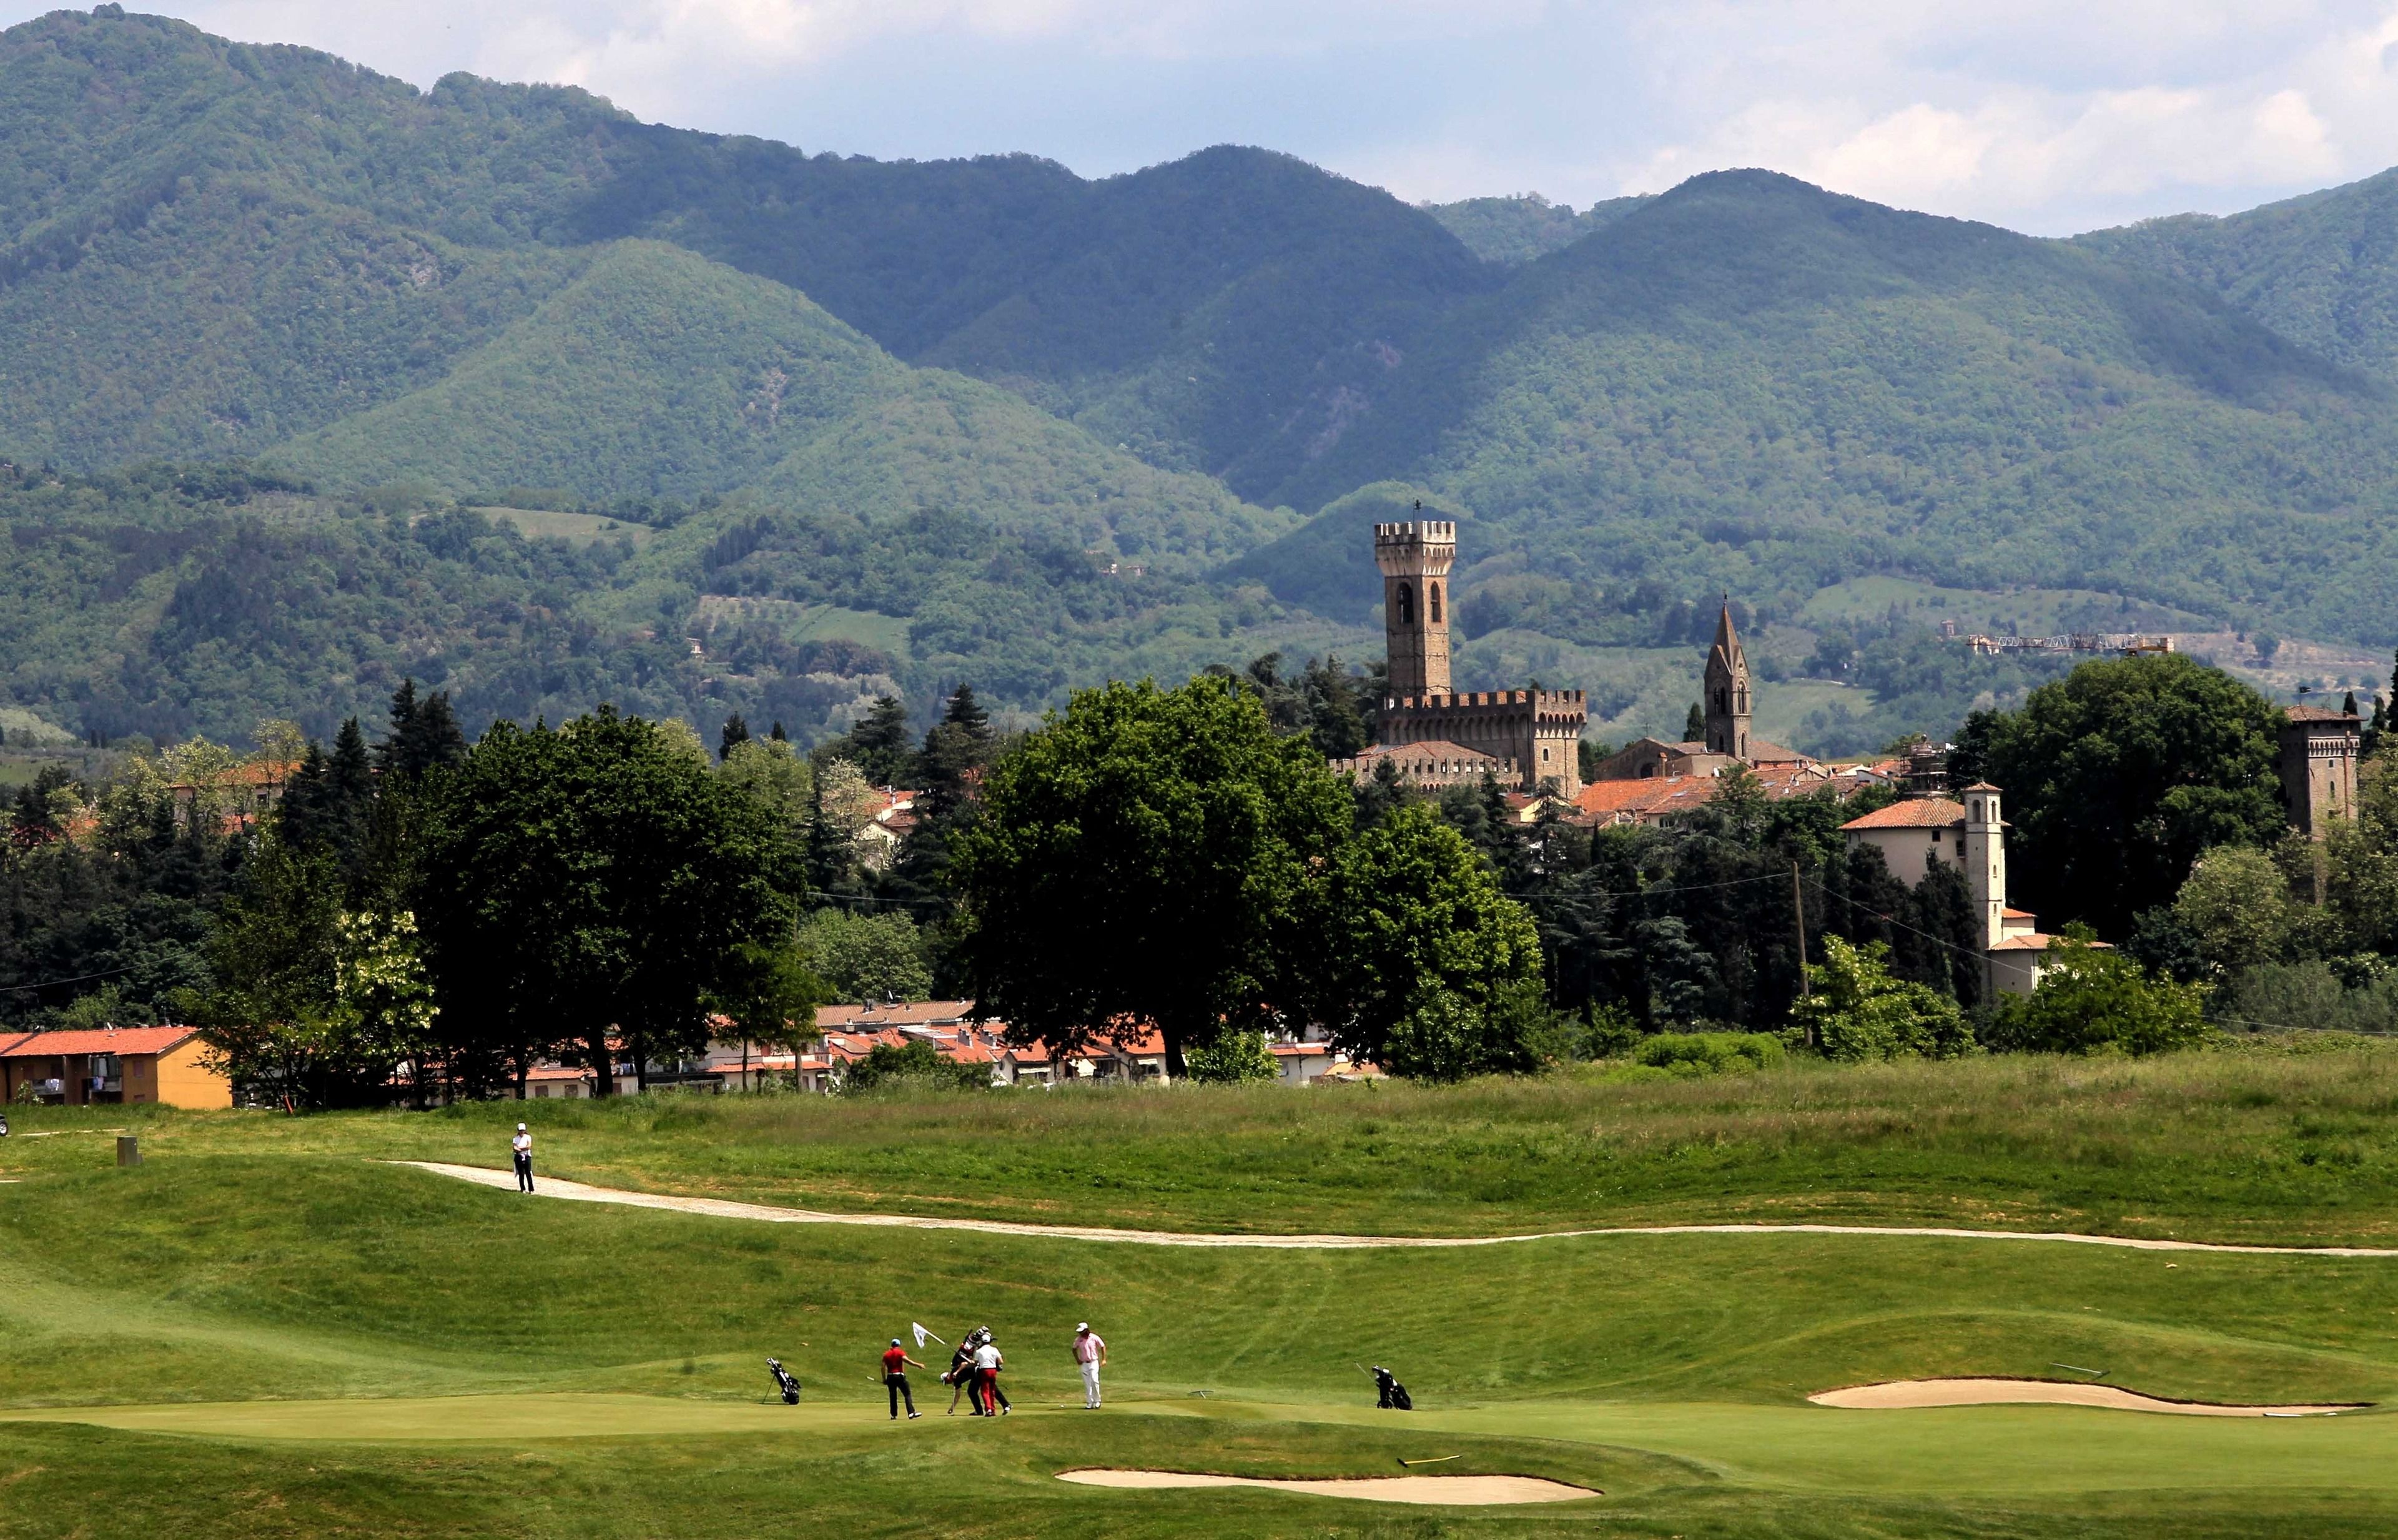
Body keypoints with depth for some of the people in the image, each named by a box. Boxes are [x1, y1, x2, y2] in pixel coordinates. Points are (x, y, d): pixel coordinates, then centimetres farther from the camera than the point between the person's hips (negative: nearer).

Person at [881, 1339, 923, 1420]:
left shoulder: (886, 1354, 10)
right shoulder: (900, 1352, -1)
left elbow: (883, 1367, 5)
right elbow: (906, 1360, -19)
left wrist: (884, 1379, 9)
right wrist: (917, 1365, -20)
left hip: (890, 1377, 4)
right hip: (899, 1376, -4)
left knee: (893, 1396, 13)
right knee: (908, 1394, -3)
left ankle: (894, 1415, 12)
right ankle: (911, 1412, -16)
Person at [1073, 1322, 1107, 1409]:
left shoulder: (1094, 1338, -8)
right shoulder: (1079, 1340, 0)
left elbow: (1103, 1347, 2)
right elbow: (1074, 1349, 15)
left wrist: (1104, 1360, -3)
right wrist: (1077, 1359, 3)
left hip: (1094, 1362, -3)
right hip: (1084, 1364, 3)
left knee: (1094, 1381, -15)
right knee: (1087, 1384, 1)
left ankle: (1097, 1401, 0)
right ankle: (1089, 1403, 6)